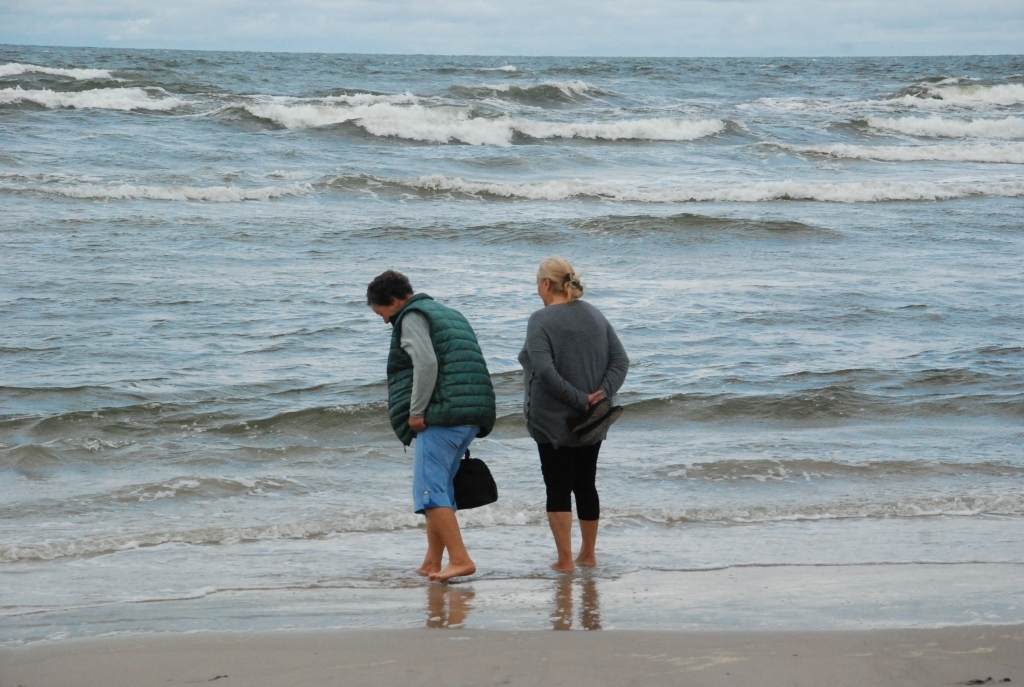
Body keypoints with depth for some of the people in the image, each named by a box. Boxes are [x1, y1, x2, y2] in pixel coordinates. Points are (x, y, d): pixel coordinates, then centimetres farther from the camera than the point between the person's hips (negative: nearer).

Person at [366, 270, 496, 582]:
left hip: (442, 415, -10)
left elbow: (426, 363, -17)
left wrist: (416, 412, -13)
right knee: (440, 488, 15)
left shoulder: (412, 317, -1)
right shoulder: (448, 314, 27)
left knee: (430, 490, -10)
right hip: (472, 416, 10)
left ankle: (460, 559, -20)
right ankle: (432, 563, 16)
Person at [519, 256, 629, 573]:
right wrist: (602, 393, -9)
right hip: (592, 426, 6)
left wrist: (579, 400, -19)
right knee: (586, 485, 16)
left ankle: (565, 560, 2)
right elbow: (620, 360, 2)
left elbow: (545, 371, -25)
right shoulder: (596, 316, 7)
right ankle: (588, 553, 24)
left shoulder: (541, 321, -14)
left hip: (554, 422, -6)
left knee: (558, 489, 2)